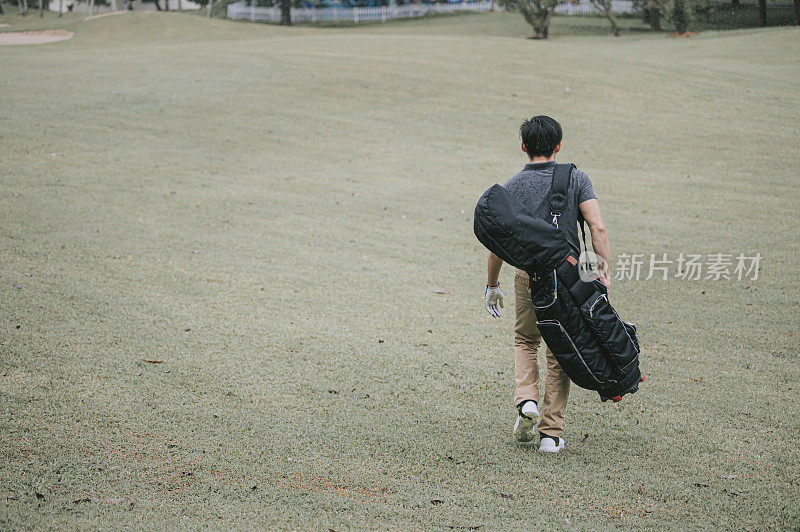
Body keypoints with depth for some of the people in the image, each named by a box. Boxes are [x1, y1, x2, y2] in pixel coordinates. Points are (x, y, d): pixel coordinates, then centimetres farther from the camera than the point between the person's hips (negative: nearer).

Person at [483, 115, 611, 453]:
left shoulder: (512, 187, 1)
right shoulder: (576, 179, 0)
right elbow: (598, 229, -12)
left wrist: (492, 286, 13)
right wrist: (605, 268, -9)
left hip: (528, 273, 0)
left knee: (526, 340, 24)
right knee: (560, 352, 11)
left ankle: (526, 400, 1)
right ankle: (551, 434, 11)